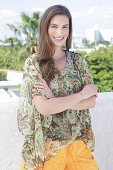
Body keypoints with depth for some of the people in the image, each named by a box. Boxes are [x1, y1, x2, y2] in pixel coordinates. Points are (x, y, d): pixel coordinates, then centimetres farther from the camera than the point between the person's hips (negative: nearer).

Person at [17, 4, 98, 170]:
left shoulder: (78, 60, 4)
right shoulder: (33, 63, -6)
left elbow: (91, 101, -3)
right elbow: (44, 108, -16)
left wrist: (56, 100, -15)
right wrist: (81, 95, -11)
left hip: (78, 142, 3)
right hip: (47, 144, -3)